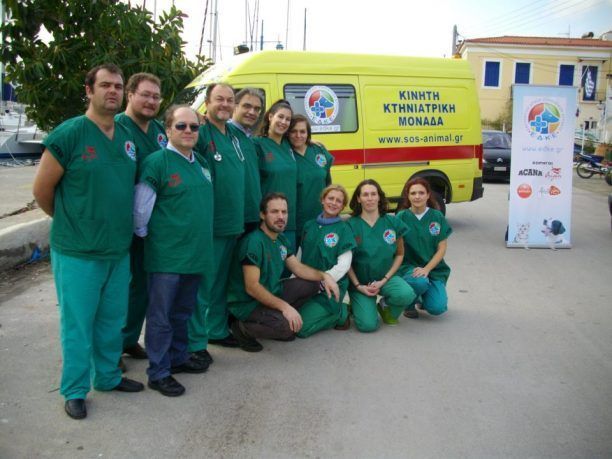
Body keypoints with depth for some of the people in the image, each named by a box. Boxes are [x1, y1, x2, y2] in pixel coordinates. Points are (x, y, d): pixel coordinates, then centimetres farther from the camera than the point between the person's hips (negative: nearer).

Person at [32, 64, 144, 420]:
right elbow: (42, 189, -6)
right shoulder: (69, 133, -12)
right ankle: (74, 390, 20)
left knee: (112, 319, 16)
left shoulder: (128, 137, 6)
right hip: (77, 252, -5)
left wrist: (118, 223, 14)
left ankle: (108, 375, 35)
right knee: (78, 322, 5)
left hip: (119, 249, 6)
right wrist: (68, 221, 6)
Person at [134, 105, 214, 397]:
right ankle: (158, 373, 14)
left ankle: (178, 357, 35)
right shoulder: (156, 162, -13)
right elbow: (140, 209, -12)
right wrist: (144, 235, 0)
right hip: (166, 256, -7)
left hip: (196, 253, 7)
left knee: (184, 311, 19)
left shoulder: (202, 163, 10)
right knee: (161, 316, 3)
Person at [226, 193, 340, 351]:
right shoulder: (254, 242, -22)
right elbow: (252, 287, -27)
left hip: (271, 293, 9)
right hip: (247, 303, -9)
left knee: (313, 283, 5)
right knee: (287, 326, -33)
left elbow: (298, 268, 14)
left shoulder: (281, 239, 7)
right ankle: (243, 329, -7)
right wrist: (284, 306, -31)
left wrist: (324, 276, -4)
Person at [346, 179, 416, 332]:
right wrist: (358, 286, -13)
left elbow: (400, 254, 3)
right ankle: (357, 304, 17)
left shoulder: (392, 222, -2)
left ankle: (386, 307, 6)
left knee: (406, 294, -31)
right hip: (360, 281, -2)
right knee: (368, 325, -20)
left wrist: (384, 280, -8)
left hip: (386, 277, 2)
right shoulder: (351, 225, -7)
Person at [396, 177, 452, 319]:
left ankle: (423, 297, 18)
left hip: (433, 268, 2)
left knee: (437, 308, -19)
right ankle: (409, 303, -2)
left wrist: (426, 269, -15)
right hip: (408, 266, -2)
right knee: (420, 281, -37)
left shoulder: (437, 217, 1)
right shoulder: (402, 217, -2)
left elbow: (441, 249, -1)